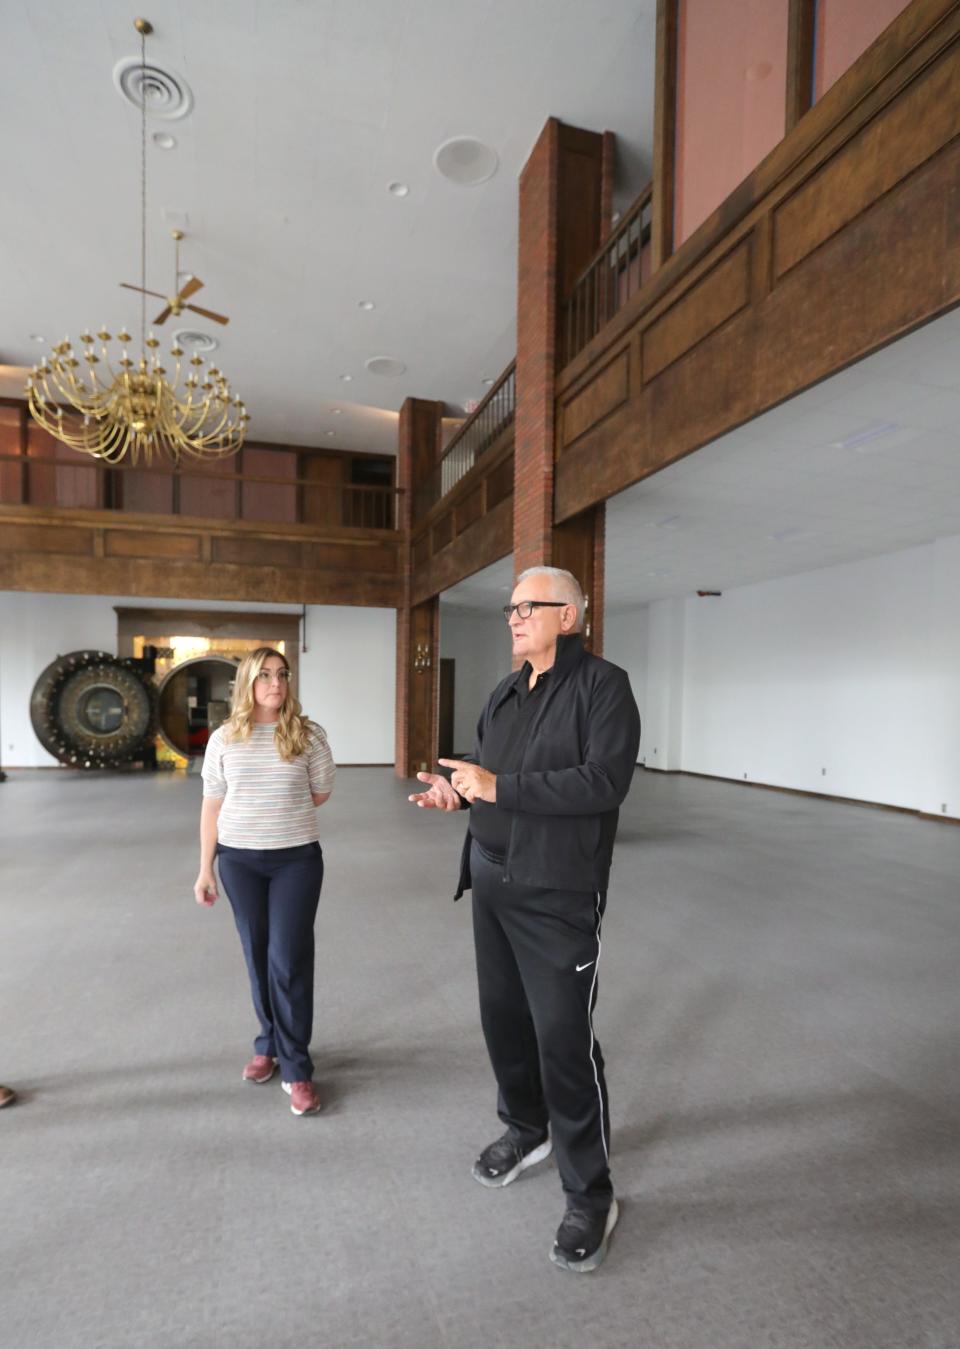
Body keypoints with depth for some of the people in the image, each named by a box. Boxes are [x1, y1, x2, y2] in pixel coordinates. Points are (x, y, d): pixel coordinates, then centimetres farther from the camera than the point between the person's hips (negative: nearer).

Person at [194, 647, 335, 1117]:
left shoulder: (309, 735, -6)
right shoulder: (223, 739, -1)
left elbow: (320, 794, 4)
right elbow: (213, 806, 3)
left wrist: (280, 810, 5)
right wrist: (205, 868, 3)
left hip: (297, 858, -2)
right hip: (239, 859, 2)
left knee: (289, 960, -1)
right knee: (258, 957, 15)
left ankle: (297, 1068, 13)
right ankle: (269, 1044, 35)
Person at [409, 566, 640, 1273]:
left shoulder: (603, 685, -12)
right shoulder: (506, 693, 11)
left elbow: (605, 781, -24)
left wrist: (498, 787, -25)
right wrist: (455, 787, -6)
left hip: (557, 893, -7)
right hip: (491, 878, 8)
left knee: (564, 1039, 0)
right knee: (503, 1016, 19)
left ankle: (590, 1195, 22)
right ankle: (526, 1129, 45)